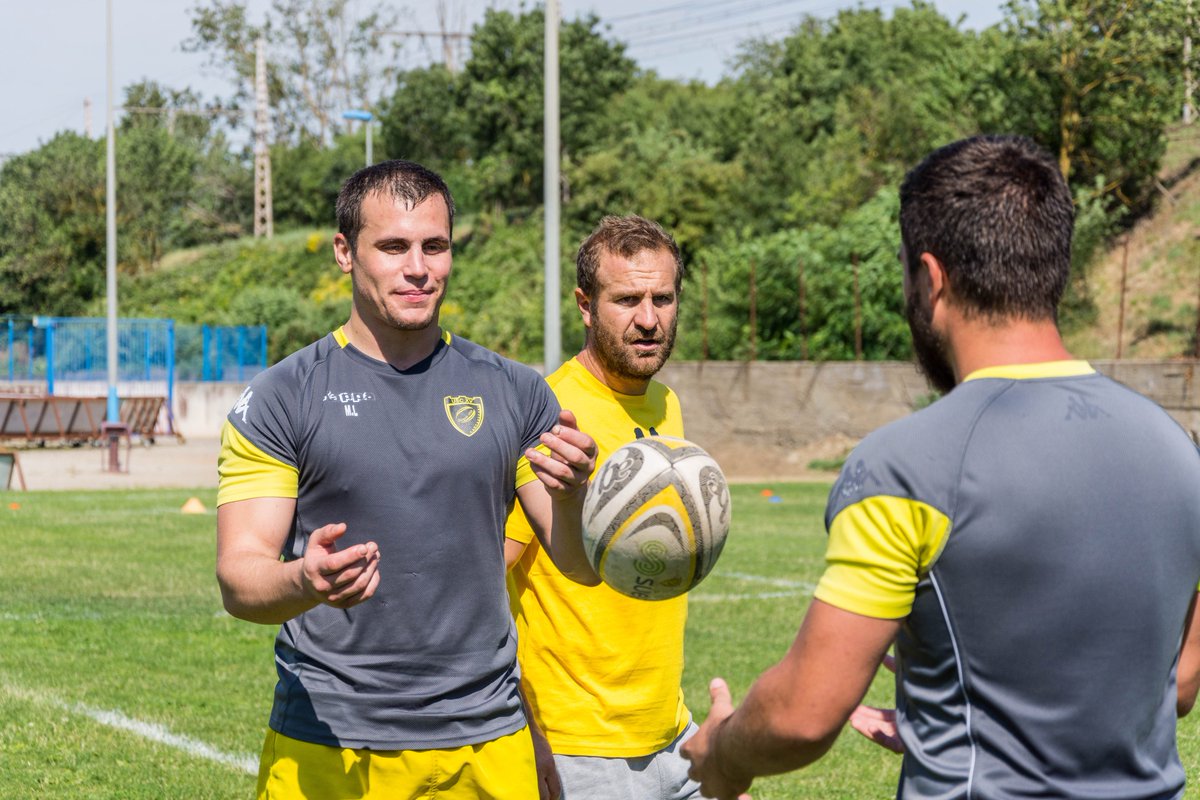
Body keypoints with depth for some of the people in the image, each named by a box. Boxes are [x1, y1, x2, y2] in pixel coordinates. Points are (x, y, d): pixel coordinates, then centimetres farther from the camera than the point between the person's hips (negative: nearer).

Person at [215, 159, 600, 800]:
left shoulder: (513, 392, 6)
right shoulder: (280, 398, -2)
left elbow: (581, 566, 4)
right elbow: (238, 579, -8)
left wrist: (572, 498, -18)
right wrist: (304, 582, -30)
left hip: (486, 747, 2)